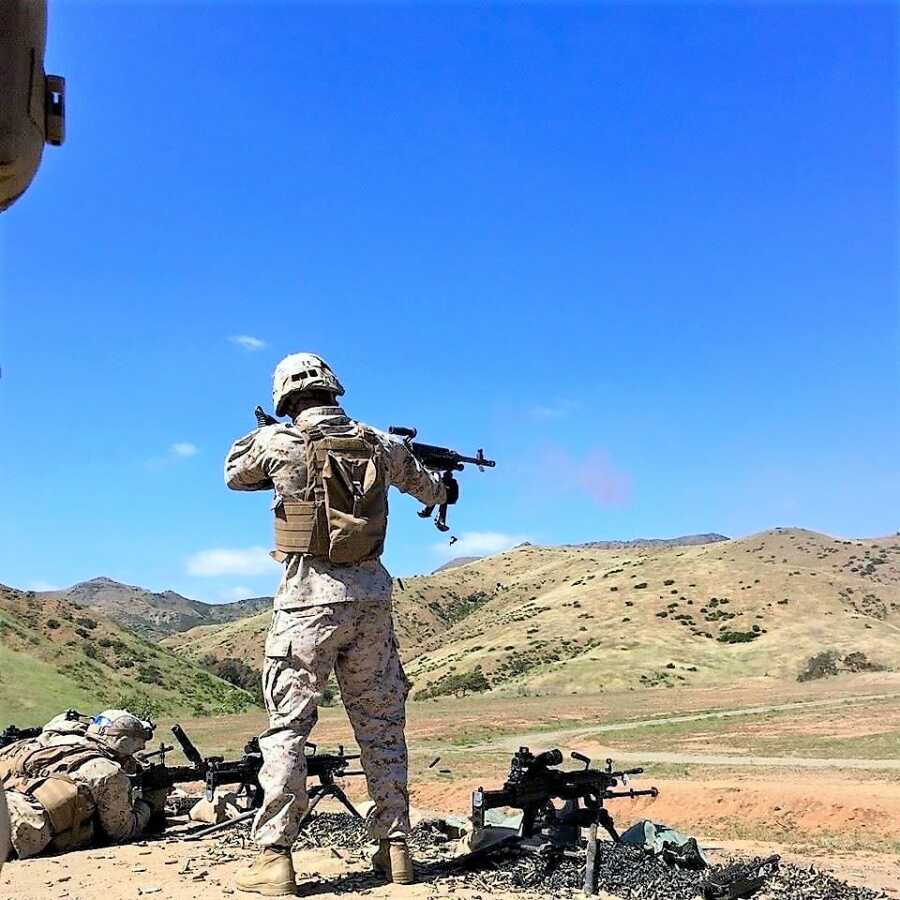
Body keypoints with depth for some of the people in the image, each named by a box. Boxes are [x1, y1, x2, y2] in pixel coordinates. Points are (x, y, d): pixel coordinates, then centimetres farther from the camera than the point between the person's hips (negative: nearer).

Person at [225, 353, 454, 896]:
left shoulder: (278, 442, -3)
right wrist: (448, 489, 50)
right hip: (371, 595, 4)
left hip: (309, 596, -3)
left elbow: (234, 474, 18)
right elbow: (428, 486, 27)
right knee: (382, 724, 12)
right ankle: (396, 848, 18)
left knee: (288, 724, 2)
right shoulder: (381, 444, 8)